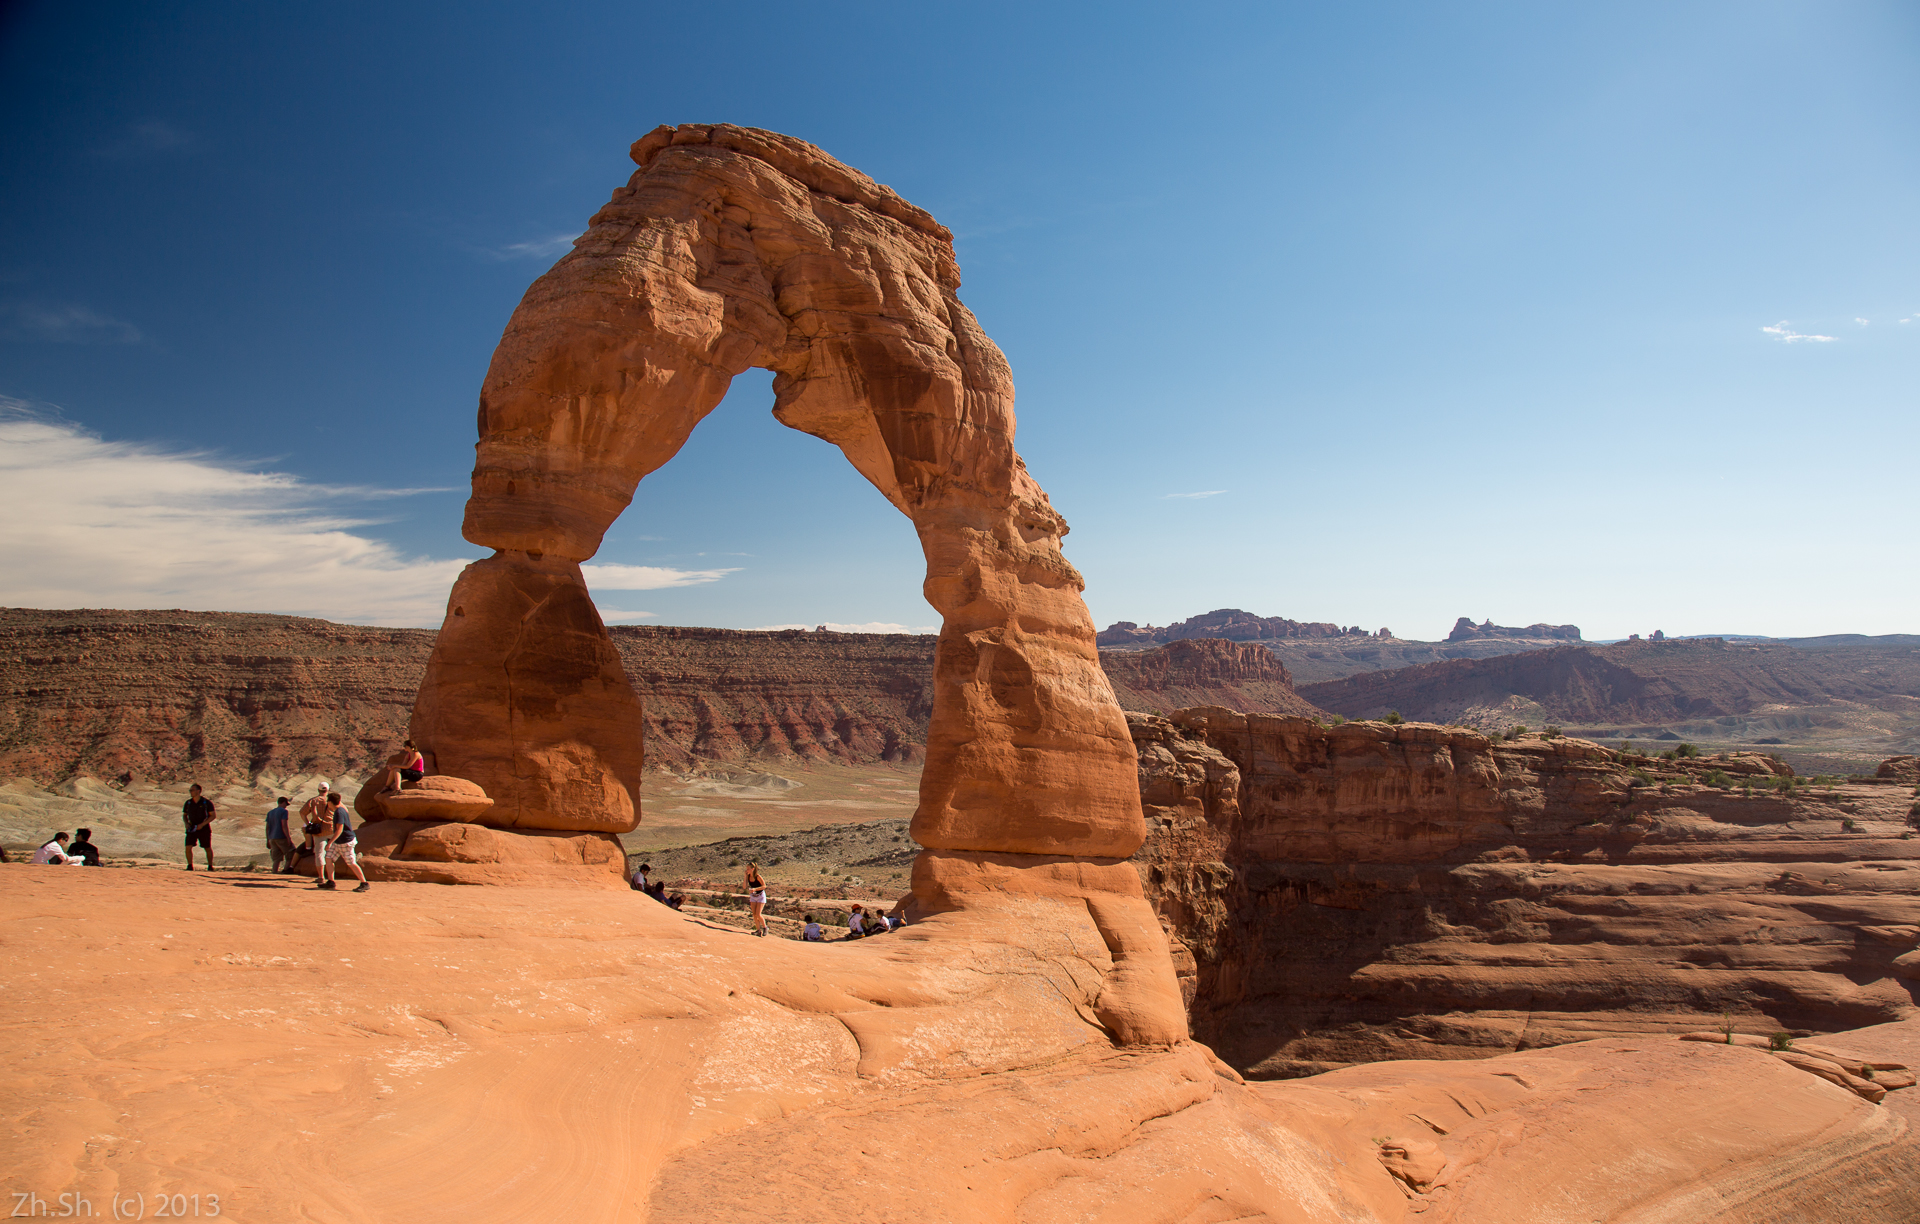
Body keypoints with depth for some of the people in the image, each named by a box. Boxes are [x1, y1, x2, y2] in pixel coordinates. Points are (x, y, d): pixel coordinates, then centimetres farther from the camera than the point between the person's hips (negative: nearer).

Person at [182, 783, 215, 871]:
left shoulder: (207, 802, -7)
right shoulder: (188, 803, 3)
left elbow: (213, 816, -7)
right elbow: (184, 815, 14)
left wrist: (202, 824, -18)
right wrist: (186, 823, -6)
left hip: (204, 828, -3)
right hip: (191, 828, 3)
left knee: (207, 848, 6)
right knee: (188, 847, -12)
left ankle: (210, 866, 19)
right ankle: (190, 866, -2)